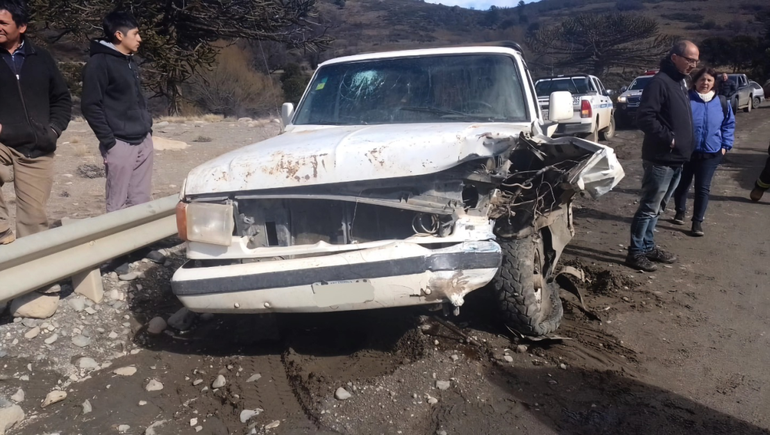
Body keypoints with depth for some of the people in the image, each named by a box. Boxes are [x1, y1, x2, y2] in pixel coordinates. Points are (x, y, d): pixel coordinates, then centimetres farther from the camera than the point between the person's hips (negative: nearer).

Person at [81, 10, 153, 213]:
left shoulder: (130, 62, 16)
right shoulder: (99, 63, -8)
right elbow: (90, 105, -12)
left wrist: (148, 127, 13)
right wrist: (108, 142, -15)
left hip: (143, 141, 8)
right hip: (120, 144, -7)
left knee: (142, 201, 9)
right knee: (118, 204, -3)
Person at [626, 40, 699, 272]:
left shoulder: (680, 82, 16)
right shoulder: (660, 82, -15)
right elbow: (644, 117, -23)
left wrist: (684, 146, 13)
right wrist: (669, 138, -21)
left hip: (676, 159, 9)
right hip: (661, 159, -9)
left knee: (657, 207, 16)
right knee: (649, 208, -3)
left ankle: (648, 246, 25)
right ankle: (636, 252, 5)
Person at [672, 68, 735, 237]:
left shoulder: (721, 102, 2)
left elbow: (729, 124, 11)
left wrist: (725, 145, 4)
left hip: (710, 154, 1)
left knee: (702, 188, 2)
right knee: (682, 184, 13)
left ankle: (697, 221, 9)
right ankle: (680, 212, 35)